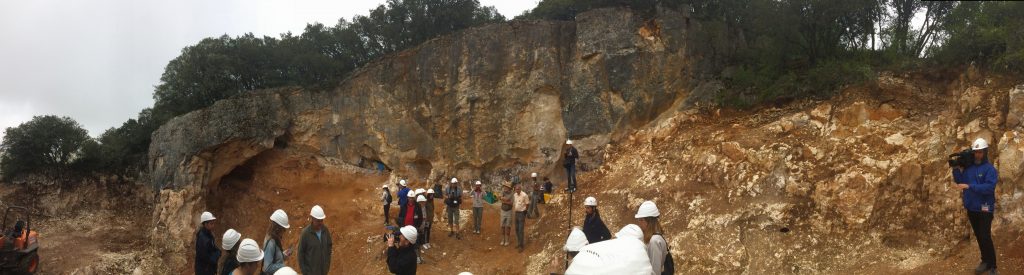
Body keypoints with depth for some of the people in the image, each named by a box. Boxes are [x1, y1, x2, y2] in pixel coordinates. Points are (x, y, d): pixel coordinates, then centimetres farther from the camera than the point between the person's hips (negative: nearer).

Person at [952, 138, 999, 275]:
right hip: (971, 207, 6)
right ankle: (985, 261, 25)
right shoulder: (968, 167, 6)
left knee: (985, 237, -9)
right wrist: (957, 169, -5)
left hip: (985, 208, -6)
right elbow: (959, 181, 7)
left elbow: (989, 187, -23)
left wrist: (969, 186, -28)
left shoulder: (990, 169, -12)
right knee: (979, 236, 14)